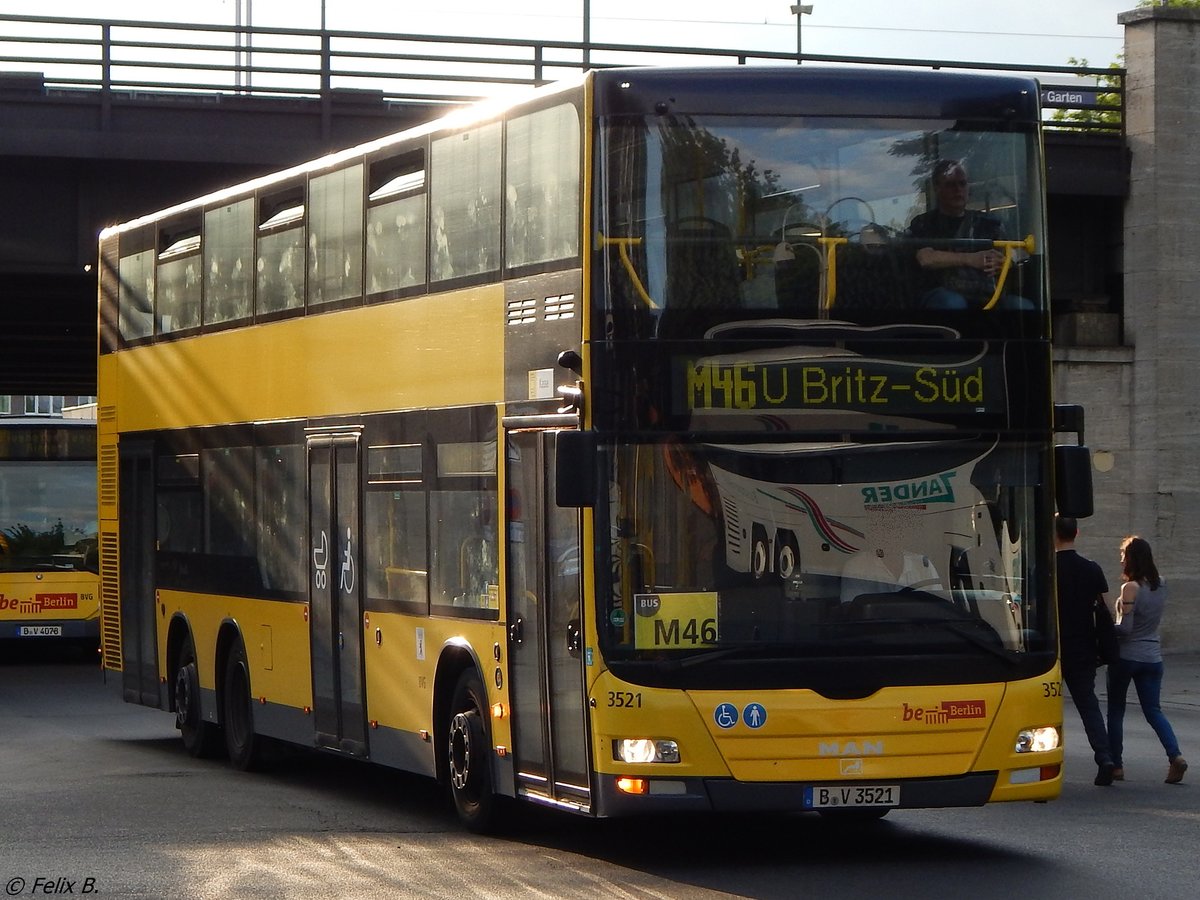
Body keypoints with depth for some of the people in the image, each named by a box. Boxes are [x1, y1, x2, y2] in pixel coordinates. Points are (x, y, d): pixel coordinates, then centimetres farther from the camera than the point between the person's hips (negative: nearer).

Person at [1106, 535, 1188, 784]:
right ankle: (1175, 756, -13)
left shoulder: (1131, 588, -16)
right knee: (1153, 710, 8)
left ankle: (1116, 765, 10)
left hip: (1126, 656, -5)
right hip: (1152, 658, 5)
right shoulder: (1161, 585, 3)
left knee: (1116, 710, 9)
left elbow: (1124, 628, -19)